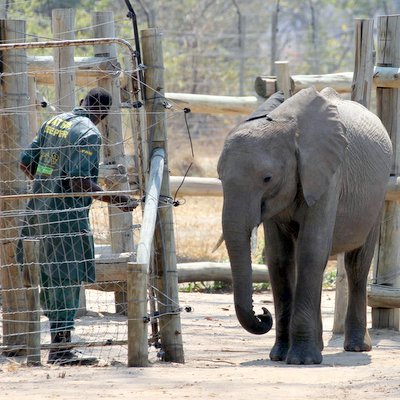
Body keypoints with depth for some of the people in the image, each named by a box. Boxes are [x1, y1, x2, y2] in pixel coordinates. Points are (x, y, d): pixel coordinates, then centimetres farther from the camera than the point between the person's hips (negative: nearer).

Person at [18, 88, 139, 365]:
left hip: (41, 207, 8)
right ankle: (60, 348, -5)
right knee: (67, 280, -4)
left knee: (51, 277, 15)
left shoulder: (53, 122, 11)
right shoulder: (90, 134, -13)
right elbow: (78, 181, -21)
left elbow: (26, 163, 14)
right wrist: (113, 199, -14)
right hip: (67, 214, -8)